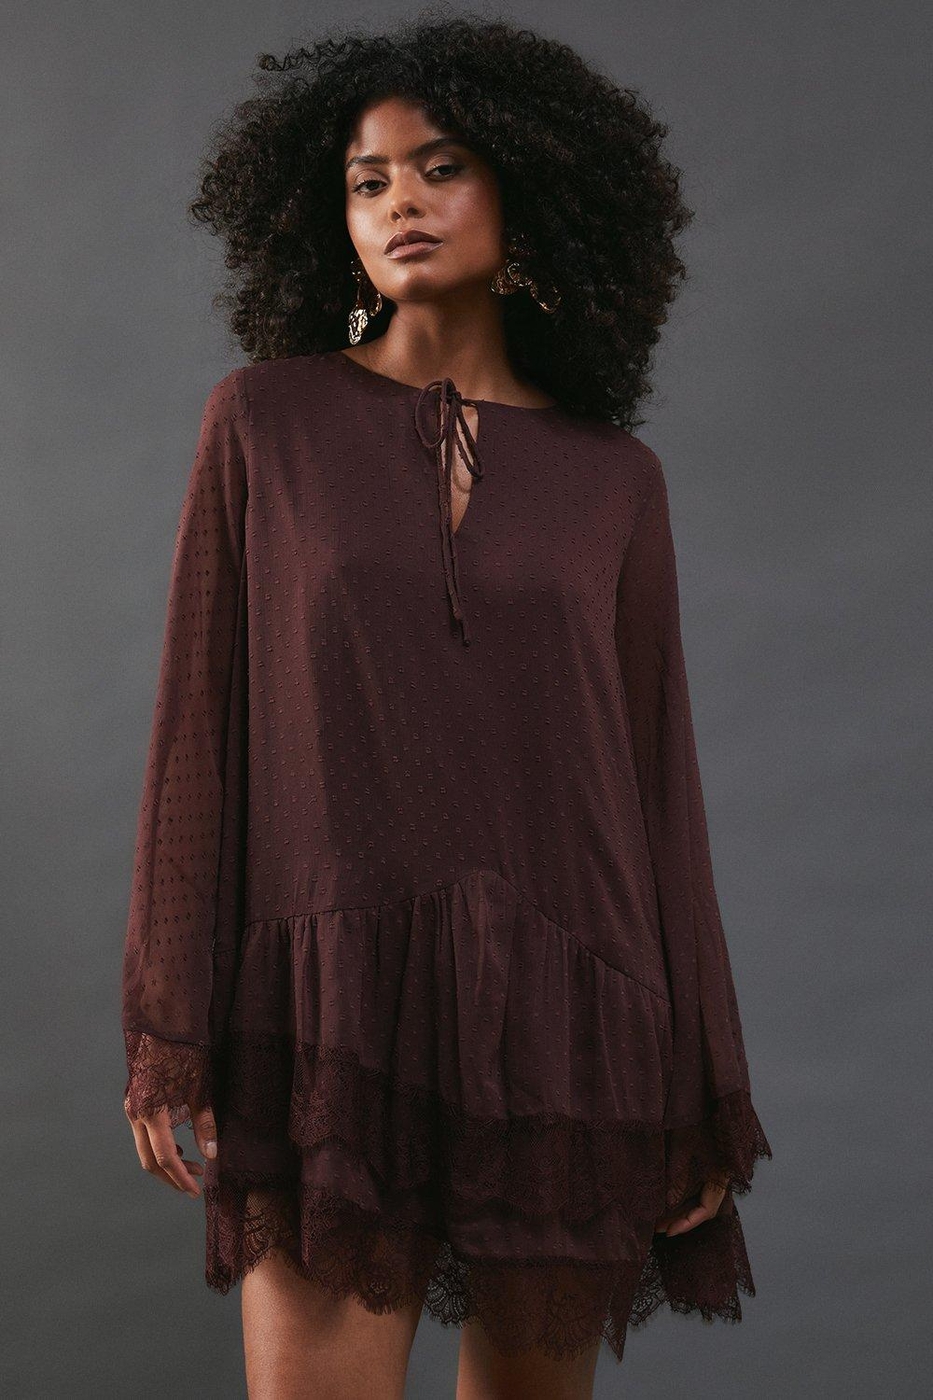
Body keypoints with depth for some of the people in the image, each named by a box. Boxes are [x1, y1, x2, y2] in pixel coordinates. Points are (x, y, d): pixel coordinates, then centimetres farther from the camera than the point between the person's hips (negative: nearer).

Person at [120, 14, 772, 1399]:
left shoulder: (612, 476, 7)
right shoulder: (264, 421, 5)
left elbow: (657, 777, 8)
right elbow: (199, 722, 2)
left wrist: (702, 1086, 5)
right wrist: (168, 1034, -4)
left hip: (563, 1022, 2)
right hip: (339, 1013, -1)